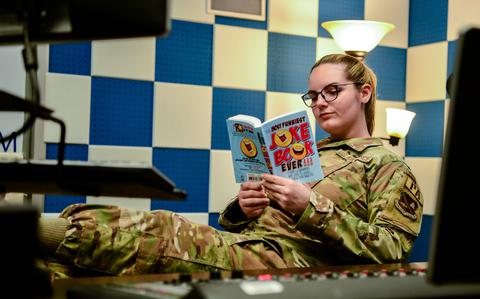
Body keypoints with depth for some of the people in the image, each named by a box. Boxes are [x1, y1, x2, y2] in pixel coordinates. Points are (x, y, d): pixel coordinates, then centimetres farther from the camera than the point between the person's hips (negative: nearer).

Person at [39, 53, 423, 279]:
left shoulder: (388, 166, 11)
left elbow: (390, 248, -6)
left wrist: (310, 206, -14)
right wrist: (243, 208, 4)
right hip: (238, 244, 7)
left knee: (153, 231, -28)